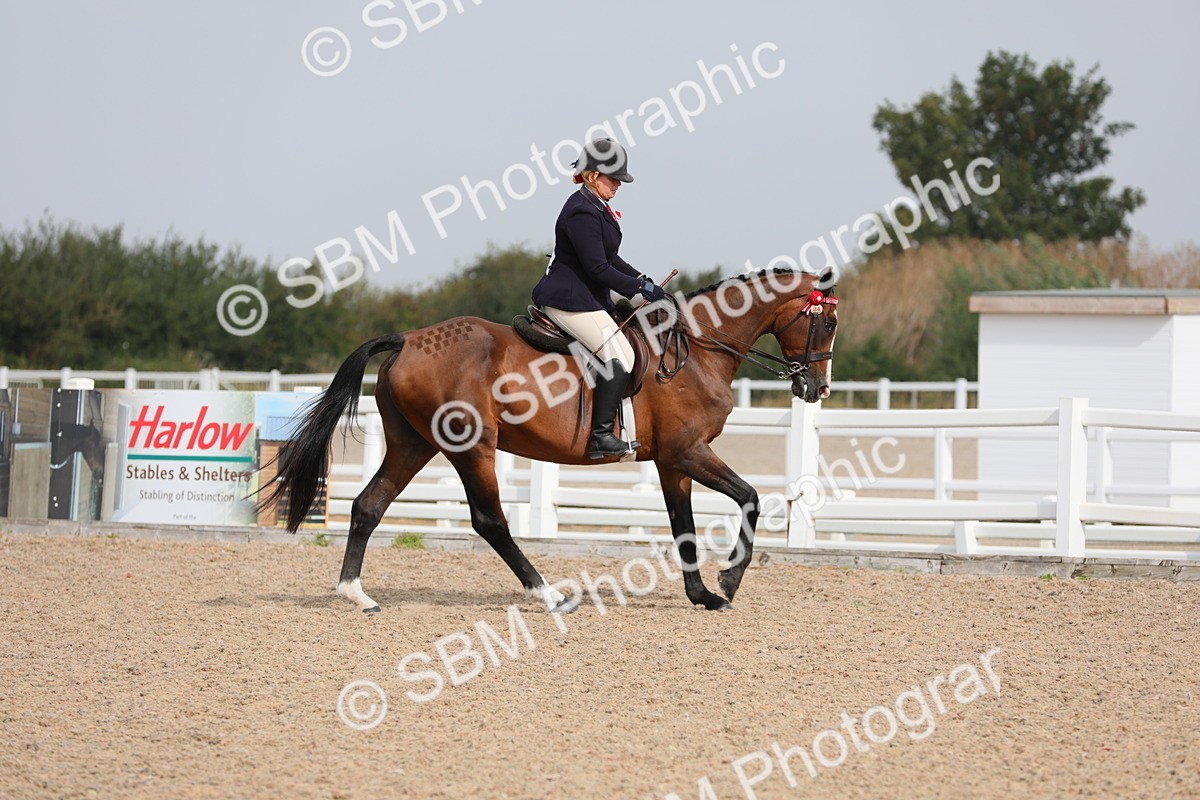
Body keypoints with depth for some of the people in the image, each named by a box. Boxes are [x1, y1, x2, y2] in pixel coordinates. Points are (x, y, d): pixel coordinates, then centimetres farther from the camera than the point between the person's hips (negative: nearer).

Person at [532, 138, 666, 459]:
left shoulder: (596, 208, 15)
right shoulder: (581, 212, -18)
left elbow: (609, 258, 23)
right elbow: (598, 268, -21)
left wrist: (641, 279, 10)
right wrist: (639, 288, -14)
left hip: (587, 297, 11)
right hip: (571, 300, -11)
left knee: (621, 354, 13)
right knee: (620, 356, -19)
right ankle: (601, 435, -21)